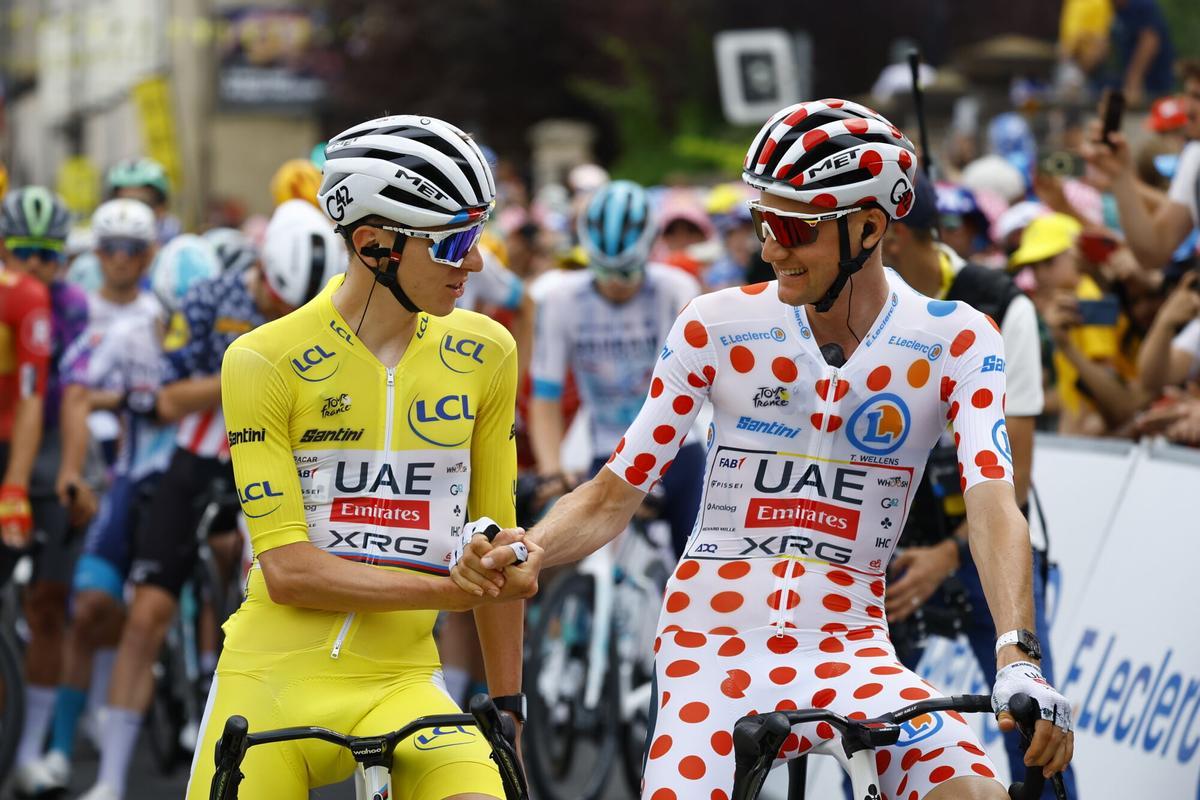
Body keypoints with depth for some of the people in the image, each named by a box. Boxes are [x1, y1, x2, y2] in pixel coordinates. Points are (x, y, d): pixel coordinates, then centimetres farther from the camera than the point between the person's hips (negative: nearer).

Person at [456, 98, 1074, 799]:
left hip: (848, 652, 0)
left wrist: (1020, 659, -32)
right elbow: (612, 496, 1)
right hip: (714, 651, 0)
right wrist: (526, 551, -20)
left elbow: (993, 505, -16)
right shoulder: (718, 326, -2)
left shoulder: (955, 342, -3)